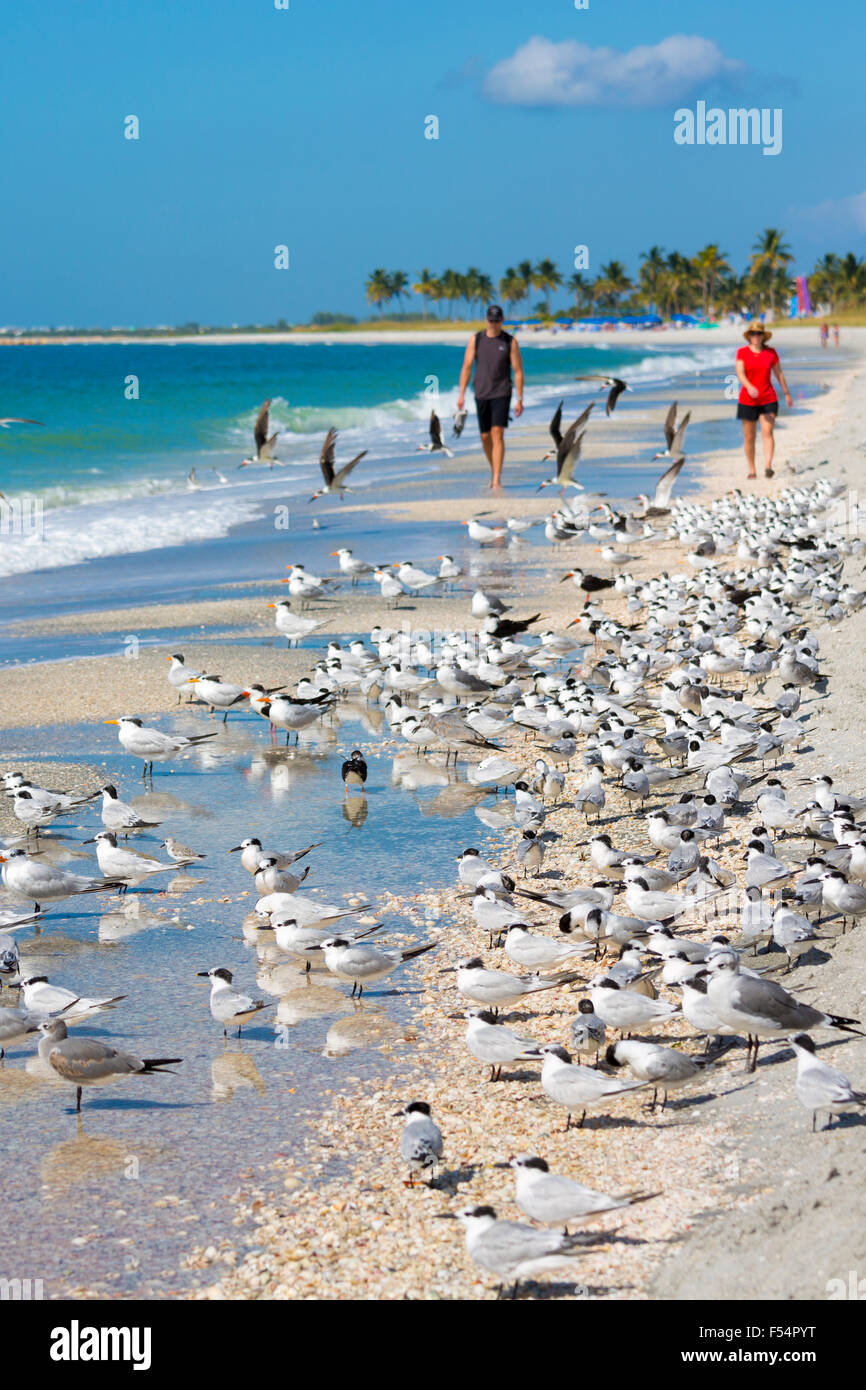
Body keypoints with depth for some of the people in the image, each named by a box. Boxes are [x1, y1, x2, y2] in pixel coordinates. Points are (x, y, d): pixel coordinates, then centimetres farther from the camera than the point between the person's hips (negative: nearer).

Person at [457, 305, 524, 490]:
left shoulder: (510, 342, -2)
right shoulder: (476, 339, 3)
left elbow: (518, 371, -1)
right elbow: (466, 367, 5)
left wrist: (519, 399, -6)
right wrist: (462, 394, -1)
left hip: (501, 394, -3)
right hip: (481, 394, 3)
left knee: (497, 434, -15)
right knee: (485, 437, 8)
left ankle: (497, 480, -19)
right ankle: (494, 470, 32)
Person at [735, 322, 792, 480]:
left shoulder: (771, 352, 3)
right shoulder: (742, 352, -2)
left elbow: (779, 373, 13)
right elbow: (740, 374, -14)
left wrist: (787, 394, 17)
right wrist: (749, 387, -34)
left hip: (768, 400, 0)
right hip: (748, 401, 0)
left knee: (767, 432, -16)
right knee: (749, 437, 4)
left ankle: (768, 467, -28)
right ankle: (751, 470, 16)